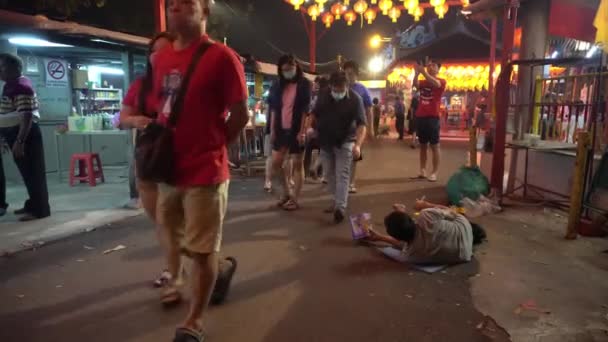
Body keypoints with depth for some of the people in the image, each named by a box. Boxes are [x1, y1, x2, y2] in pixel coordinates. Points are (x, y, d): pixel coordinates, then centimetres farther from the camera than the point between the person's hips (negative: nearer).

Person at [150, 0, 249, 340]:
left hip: (204, 172, -7)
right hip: (169, 169, 7)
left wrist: (212, 146, -2)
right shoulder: (161, 58, 10)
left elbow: (241, 115, -10)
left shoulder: (222, 56, -12)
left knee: (202, 250, 5)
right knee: (177, 241, 21)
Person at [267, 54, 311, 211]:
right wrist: (272, 129, 4)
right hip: (281, 129, 5)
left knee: (297, 164, 3)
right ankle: (287, 192, 26)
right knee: (275, 164, 6)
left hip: (296, 130, -5)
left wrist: (302, 131, -16)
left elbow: (305, 110, -9)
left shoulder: (304, 84, -4)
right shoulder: (278, 86, 9)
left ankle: (294, 199, 11)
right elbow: (274, 109, 9)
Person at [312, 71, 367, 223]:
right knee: (329, 173, 13)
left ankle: (341, 207, -11)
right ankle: (337, 200, 29)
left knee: (342, 174, -9)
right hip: (325, 141, 5)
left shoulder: (355, 99, -17)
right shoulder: (323, 96, -4)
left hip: (345, 142, -5)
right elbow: (315, 115, 10)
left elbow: (361, 124, -25)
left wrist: (358, 145, -38)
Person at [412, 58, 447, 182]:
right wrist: (417, 72, -24)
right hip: (420, 117, 5)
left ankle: (434, 173, 2)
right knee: (423, 145, 9)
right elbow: (415, 84, -7)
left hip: (432, 117, -5)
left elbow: (435, 83, -21)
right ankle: (422, 171, 15)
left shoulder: (441, 81, 2)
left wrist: (423, 72, -27)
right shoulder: (423, 82, 14)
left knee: (434, 146, -1)